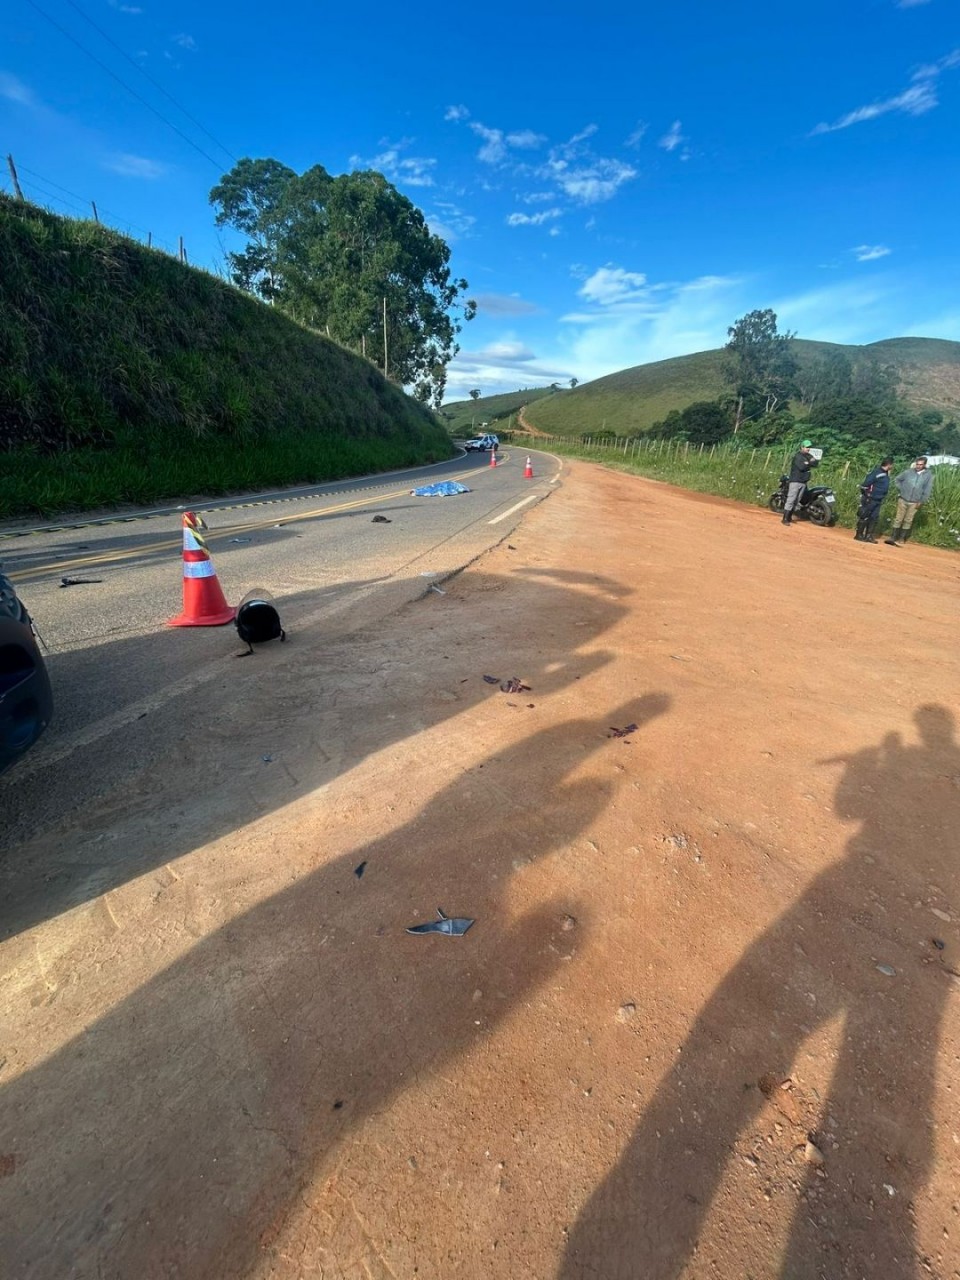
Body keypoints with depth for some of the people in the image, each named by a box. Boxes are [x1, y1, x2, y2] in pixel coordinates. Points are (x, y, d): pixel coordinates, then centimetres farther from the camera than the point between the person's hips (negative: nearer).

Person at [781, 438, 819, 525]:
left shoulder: (809, 456, 15)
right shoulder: (798, 456, -8)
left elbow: (817, 463, 6)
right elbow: (801, 467, -21)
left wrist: (810, 462, -14)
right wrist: (810, 463, -5)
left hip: (803, 482, 8)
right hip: (795, 480, -8)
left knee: (797, 500, 9)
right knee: (791, 499, -12)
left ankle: (790, 517, 15)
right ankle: (785, 519, -14)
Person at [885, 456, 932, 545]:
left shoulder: (928, 475, -3)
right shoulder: (909, 472, -3)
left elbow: (927, 490, -2)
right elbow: (897, 479, 12)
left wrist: (921, 502, -5)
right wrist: (900, 490, 3)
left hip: (914, 503, 0)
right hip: (903, 500, 0)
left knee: (908, 521, 7)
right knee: (898, 519, 2)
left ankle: (901, 539, 14)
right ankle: (893, 538, 6)